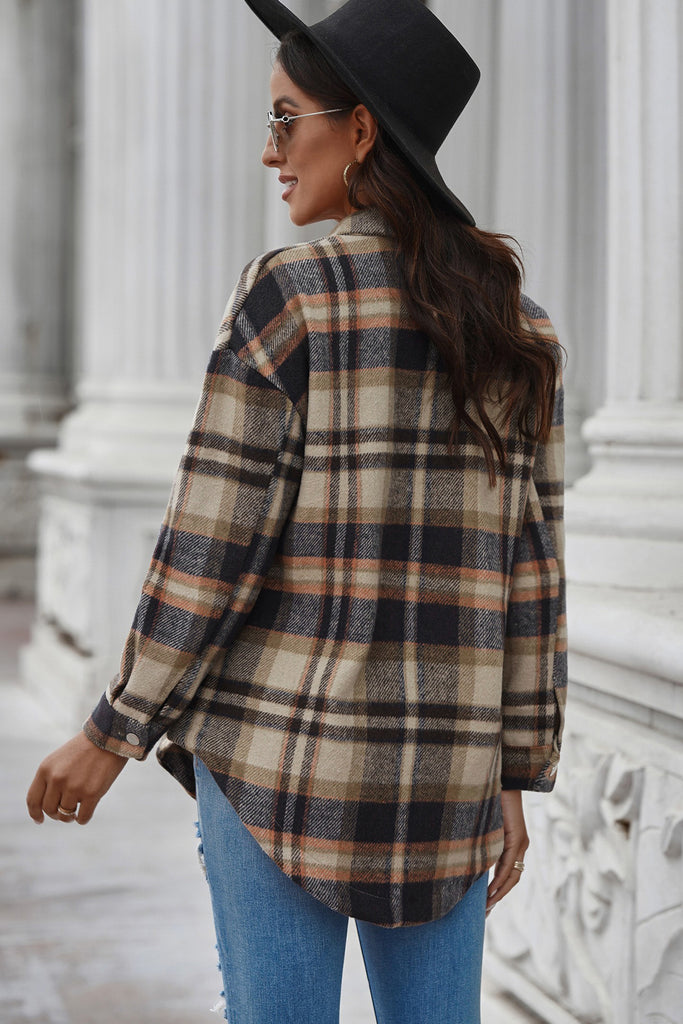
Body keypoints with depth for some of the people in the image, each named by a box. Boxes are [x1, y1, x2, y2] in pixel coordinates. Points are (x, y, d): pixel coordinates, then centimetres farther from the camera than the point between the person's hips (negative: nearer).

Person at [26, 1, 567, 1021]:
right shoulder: (514, 323, 5)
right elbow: (527, 569, 5)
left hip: (287, 748, -4)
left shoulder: (286, 296, -12)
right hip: (438, 764, 5)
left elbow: (214, 544, -13)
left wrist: (112, 733, -3)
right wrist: (511, 778, 11)